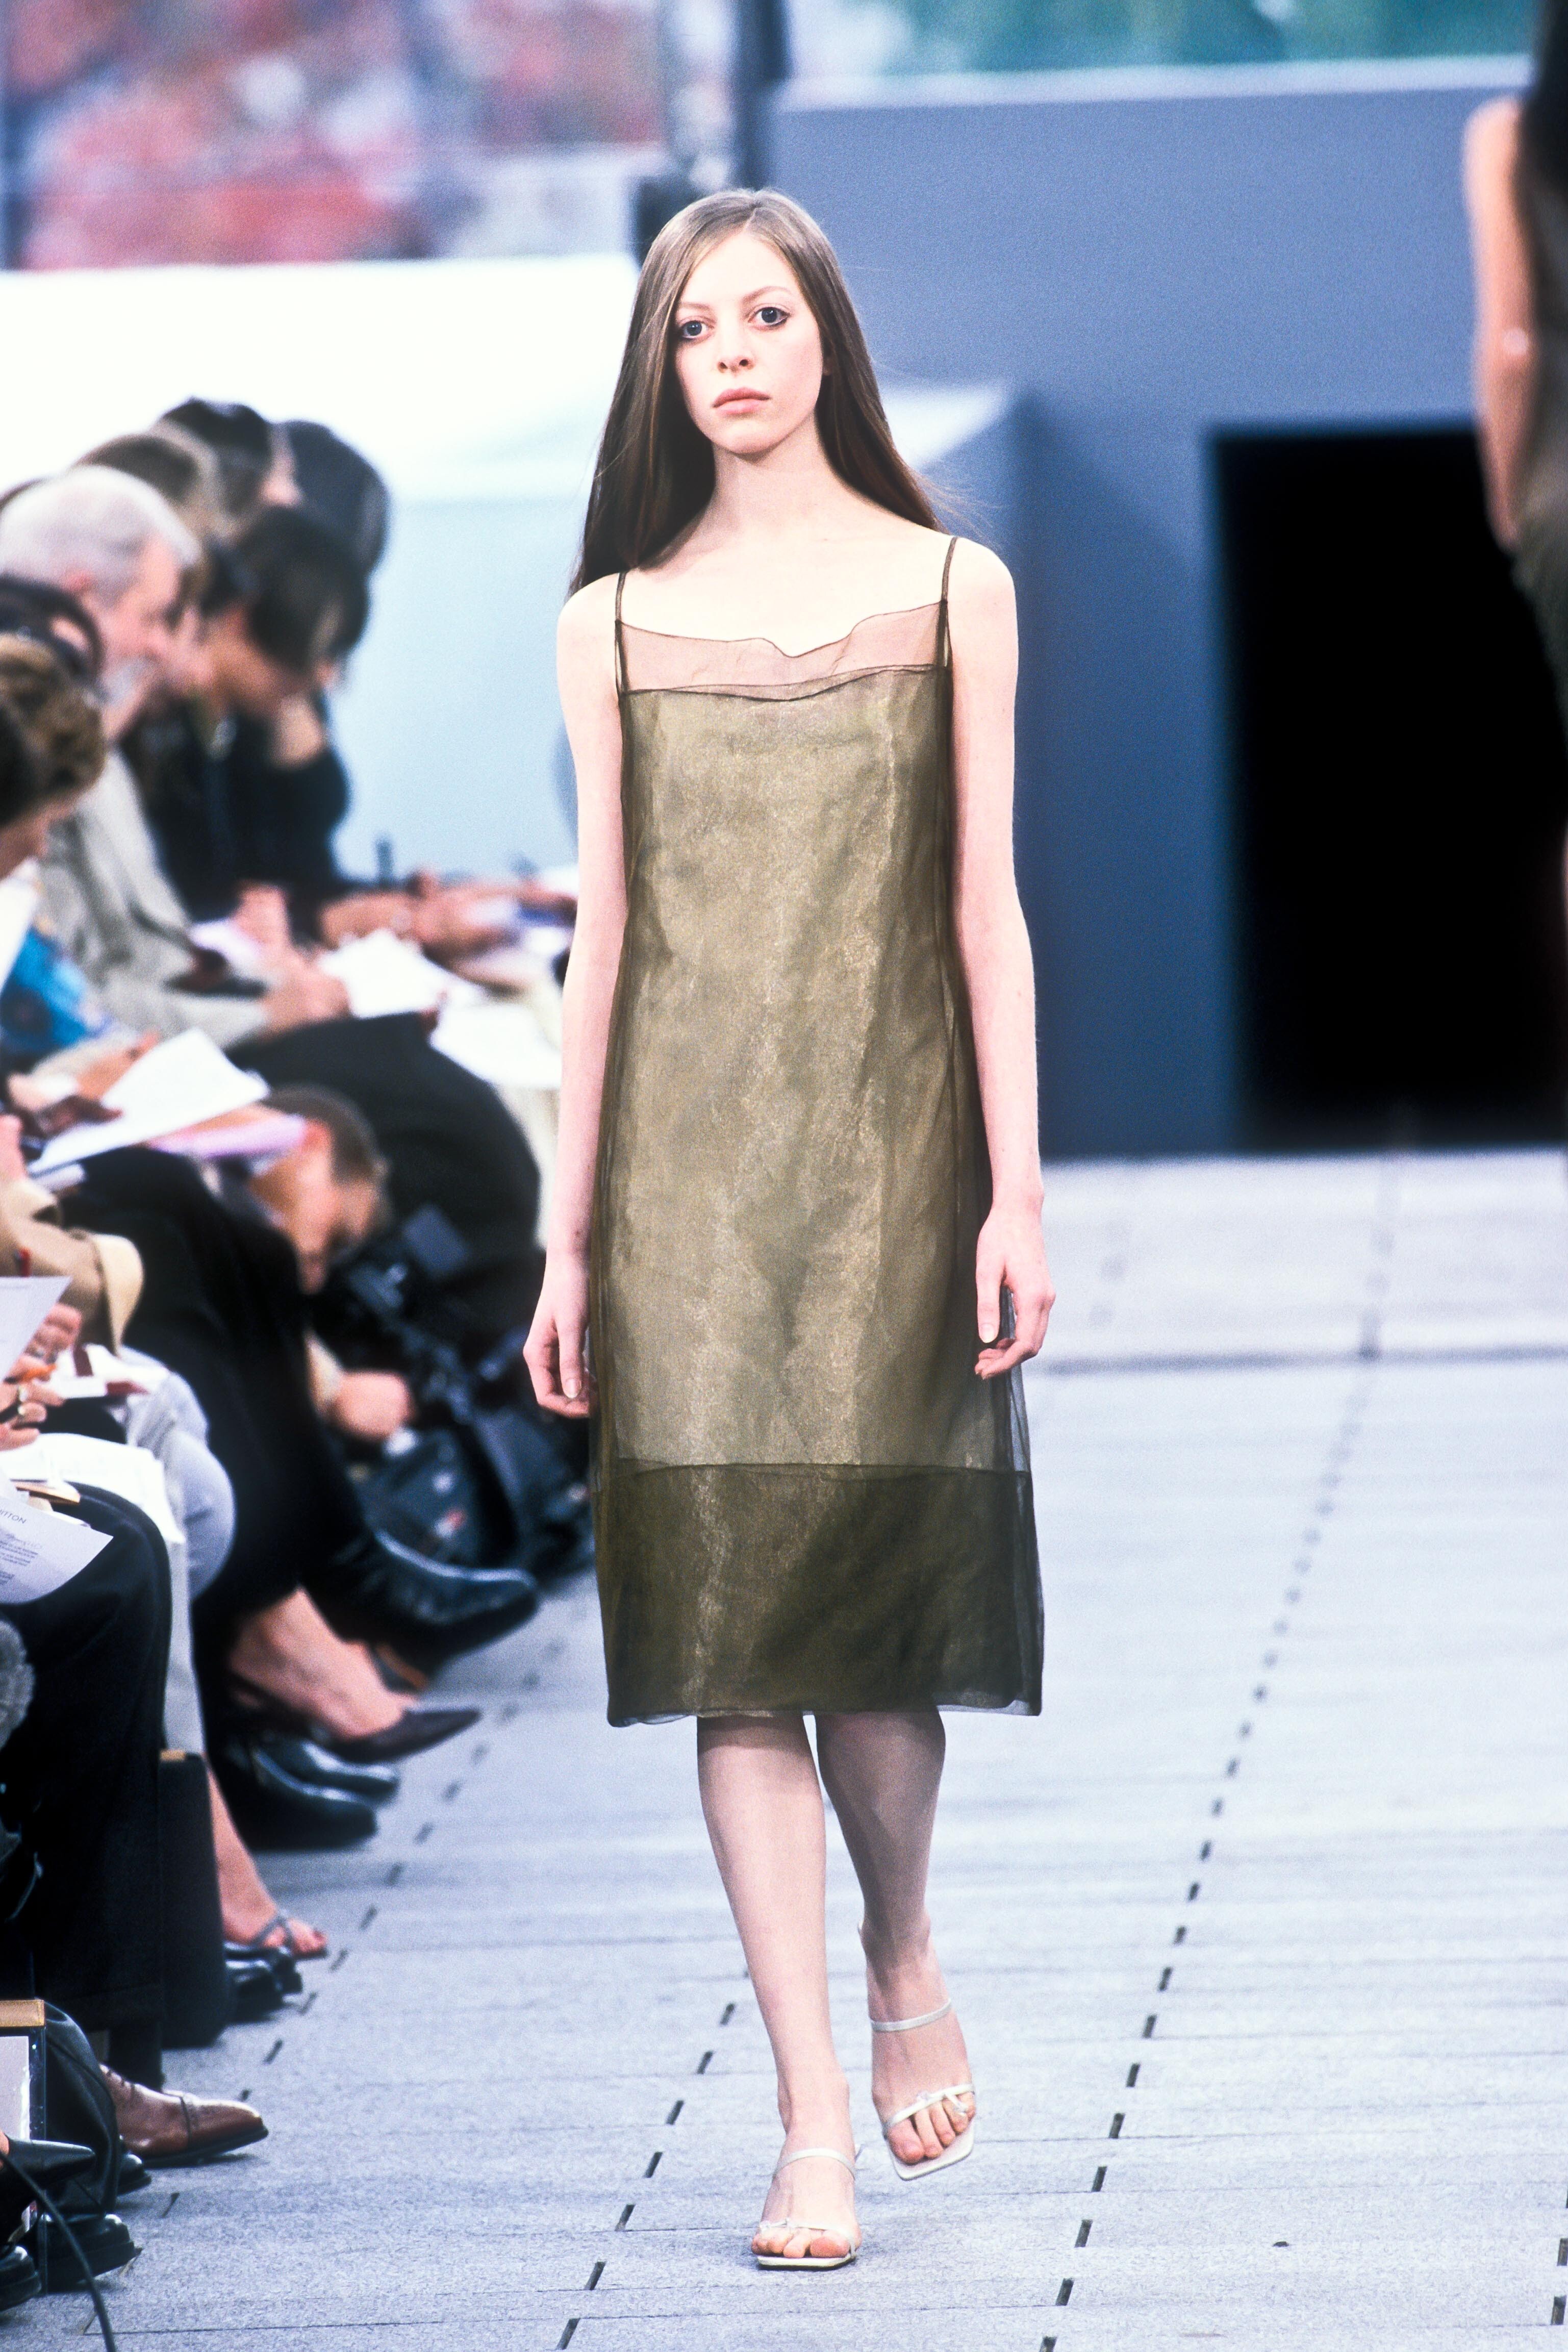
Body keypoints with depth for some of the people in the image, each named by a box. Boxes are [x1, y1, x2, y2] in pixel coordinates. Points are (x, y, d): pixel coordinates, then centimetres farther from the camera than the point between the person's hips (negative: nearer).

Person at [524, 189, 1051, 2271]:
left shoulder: (950, 592, 4)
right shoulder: (618, 621, 7)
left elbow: (984, 901, 2)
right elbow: (605, 931, 6)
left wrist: (1017, 1189, -5)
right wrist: (570, 1237, 3)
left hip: (889, 1155, -1)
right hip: (693, 1165, 1)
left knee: (871, 1601, -2)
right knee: (732, 1631, -3)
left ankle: (906, 1961, 29)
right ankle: (813, 2121, 0)